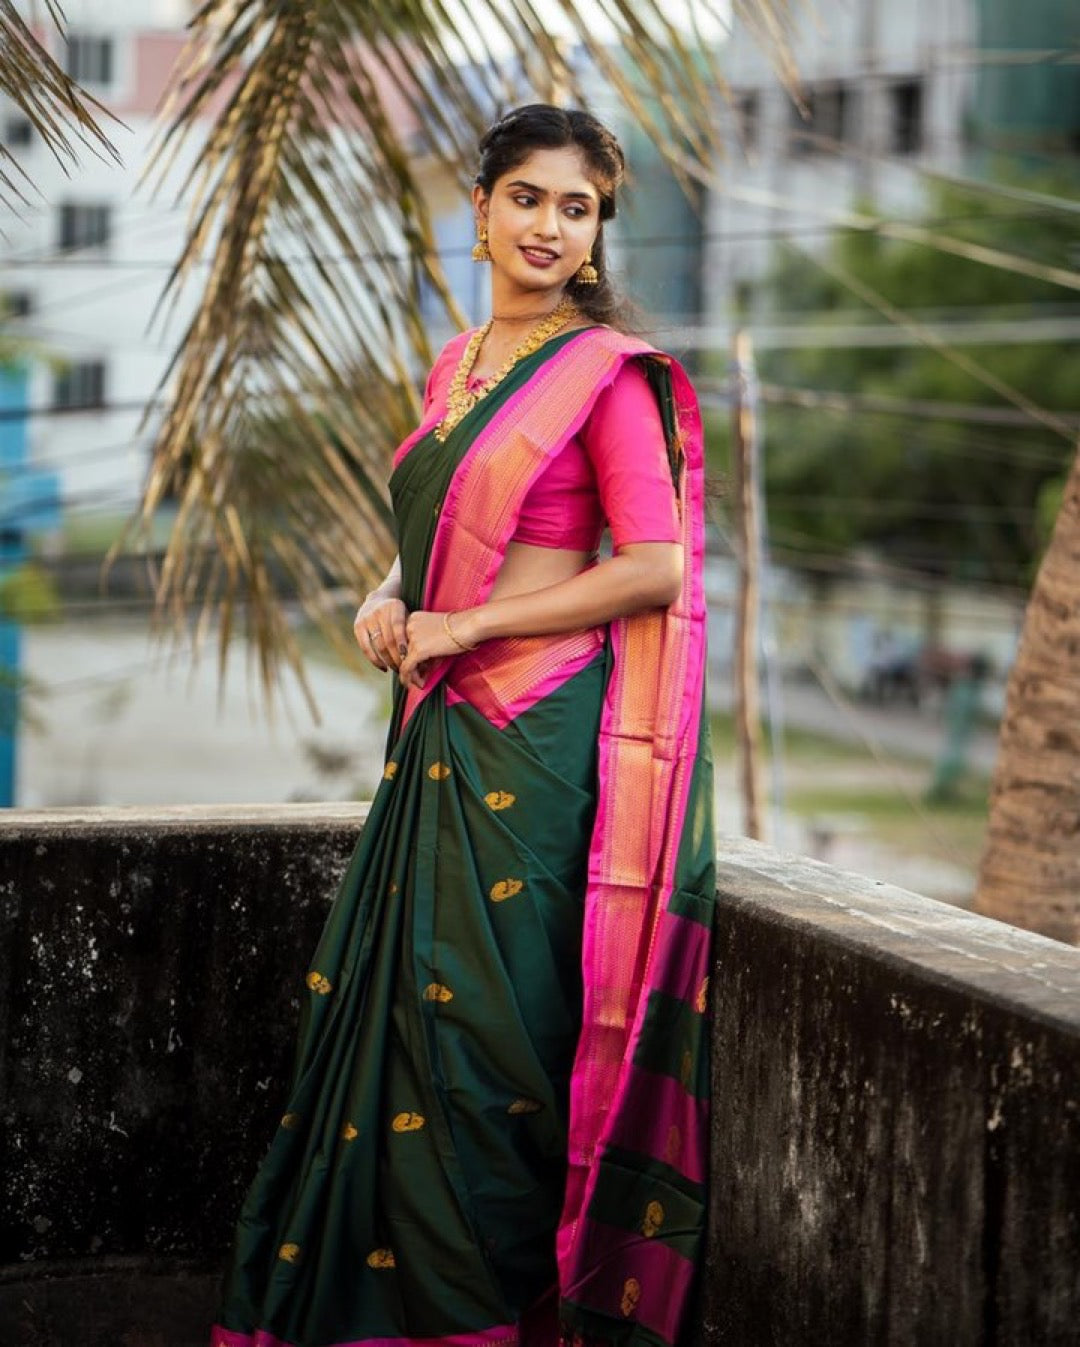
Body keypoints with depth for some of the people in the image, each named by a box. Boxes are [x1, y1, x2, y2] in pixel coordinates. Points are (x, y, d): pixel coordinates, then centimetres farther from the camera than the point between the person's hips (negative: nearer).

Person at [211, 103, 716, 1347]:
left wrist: (461, 627, -13)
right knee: (388, 1006, 9)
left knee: (483, 1023, -5)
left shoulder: (608, 373, -7)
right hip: (440, 734, 8)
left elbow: (656, 565, -15)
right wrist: (388, 598, 2)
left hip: (538, 737, -8)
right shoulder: (455, 366, 15)